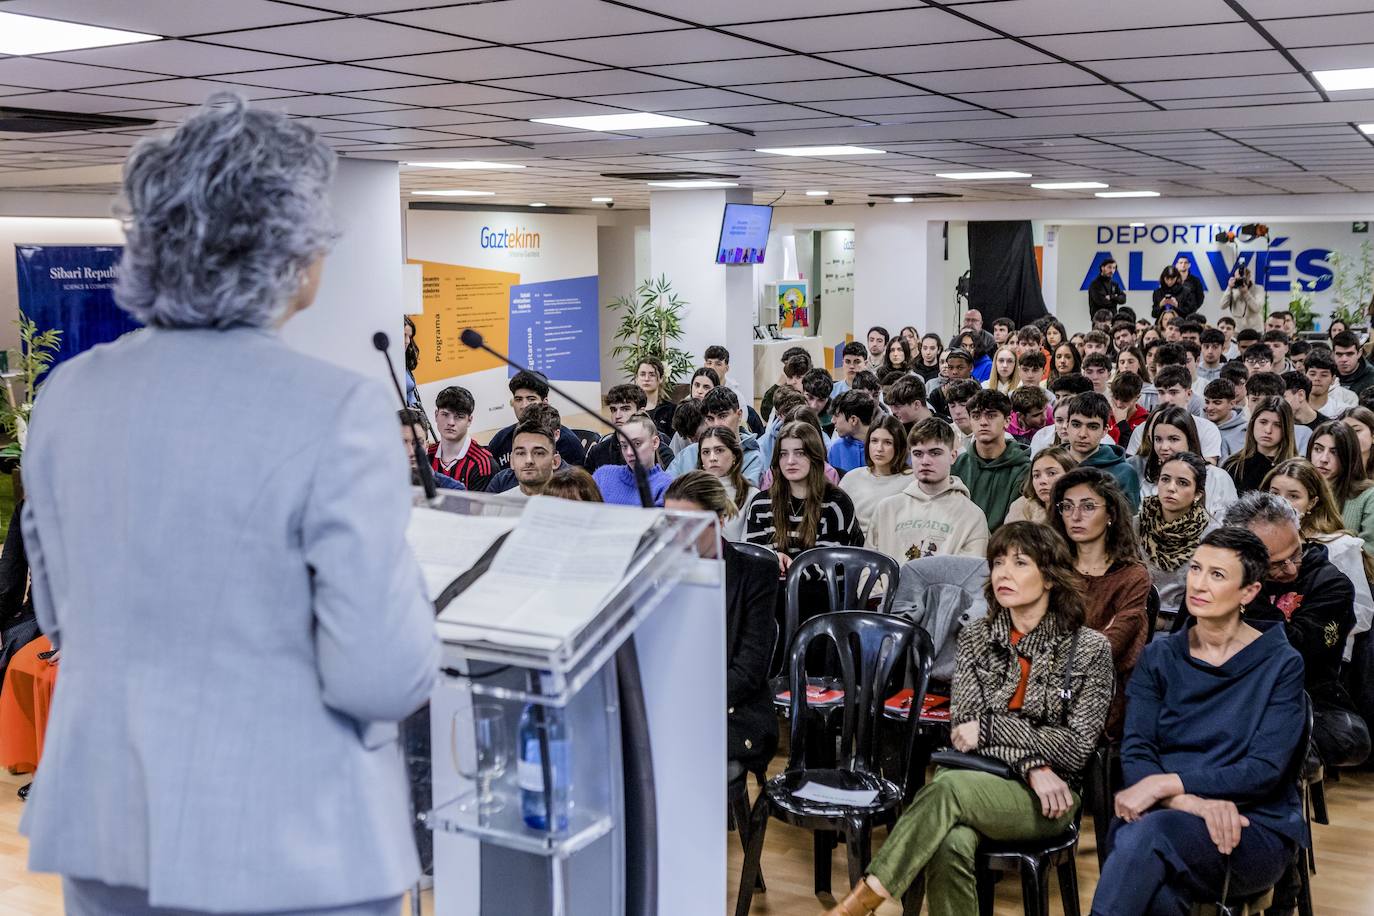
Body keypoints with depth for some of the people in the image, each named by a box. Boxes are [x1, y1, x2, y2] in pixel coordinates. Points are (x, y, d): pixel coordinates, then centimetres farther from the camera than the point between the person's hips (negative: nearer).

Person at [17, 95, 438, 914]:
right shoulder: (338, 412, -20)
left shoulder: (70, 395, -2)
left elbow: (65, 617, 10)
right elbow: (382, 674, -19)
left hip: (109, 827, 5)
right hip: (287, 849, -5)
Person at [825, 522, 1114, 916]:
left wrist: (990, 727, -11)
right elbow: (964, 726, 0)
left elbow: (1077, 746, -5)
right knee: (951, 845, -35)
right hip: (979, 780, 2)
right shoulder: (975, 637, 7)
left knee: (948, 788, -33)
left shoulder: (1089, 648, -1)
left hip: (1048, 799, -2)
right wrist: (1031, 766, -16)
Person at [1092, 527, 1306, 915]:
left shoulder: (1281, 665, 5)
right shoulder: (1158, 658, 13)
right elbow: (1135, 753, 1)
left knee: (1149, 830, -36)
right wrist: (1193, 802, -20)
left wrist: (1166, 784, -17)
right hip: (1168, 817, 2)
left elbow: (1264, 770, -6)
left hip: (1256, 829, -1)